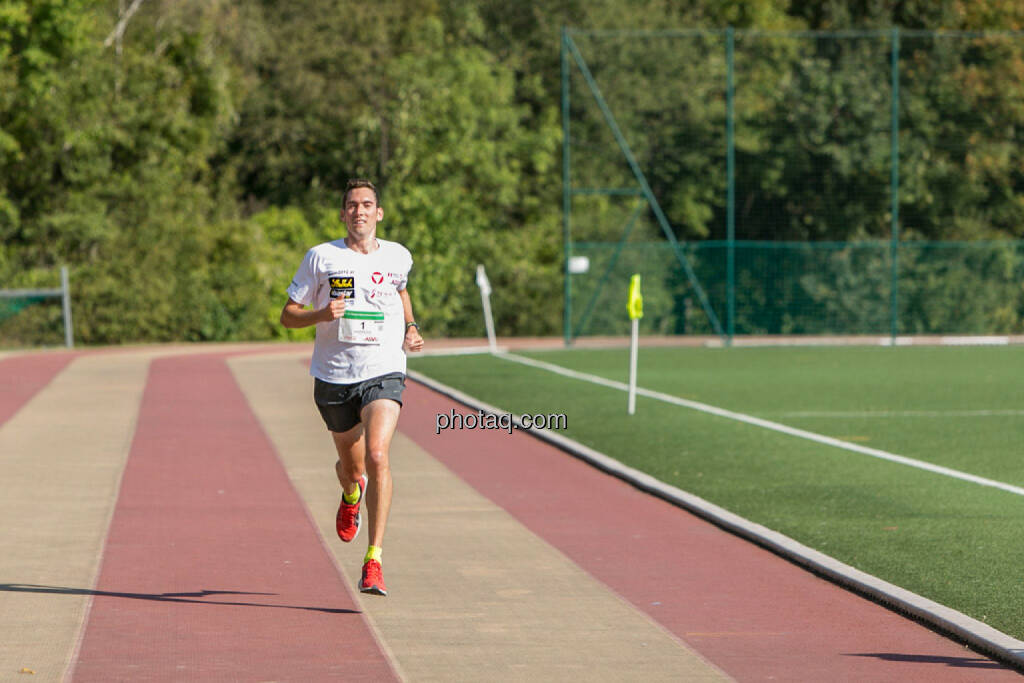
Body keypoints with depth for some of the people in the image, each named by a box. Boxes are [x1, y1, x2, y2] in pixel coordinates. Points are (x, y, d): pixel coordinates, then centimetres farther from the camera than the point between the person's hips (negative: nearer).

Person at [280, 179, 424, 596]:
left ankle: (373, 561, -21)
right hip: (334, 375, 1)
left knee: (377, 455, -22)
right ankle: (351, 494, 56)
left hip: (383, 373, -1)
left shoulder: (398, 257, 6)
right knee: (351, 465, 14)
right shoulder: (321, 257, -1)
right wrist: (321, 314, -18)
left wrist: (410, 328, 13)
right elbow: (288, 315, 2)